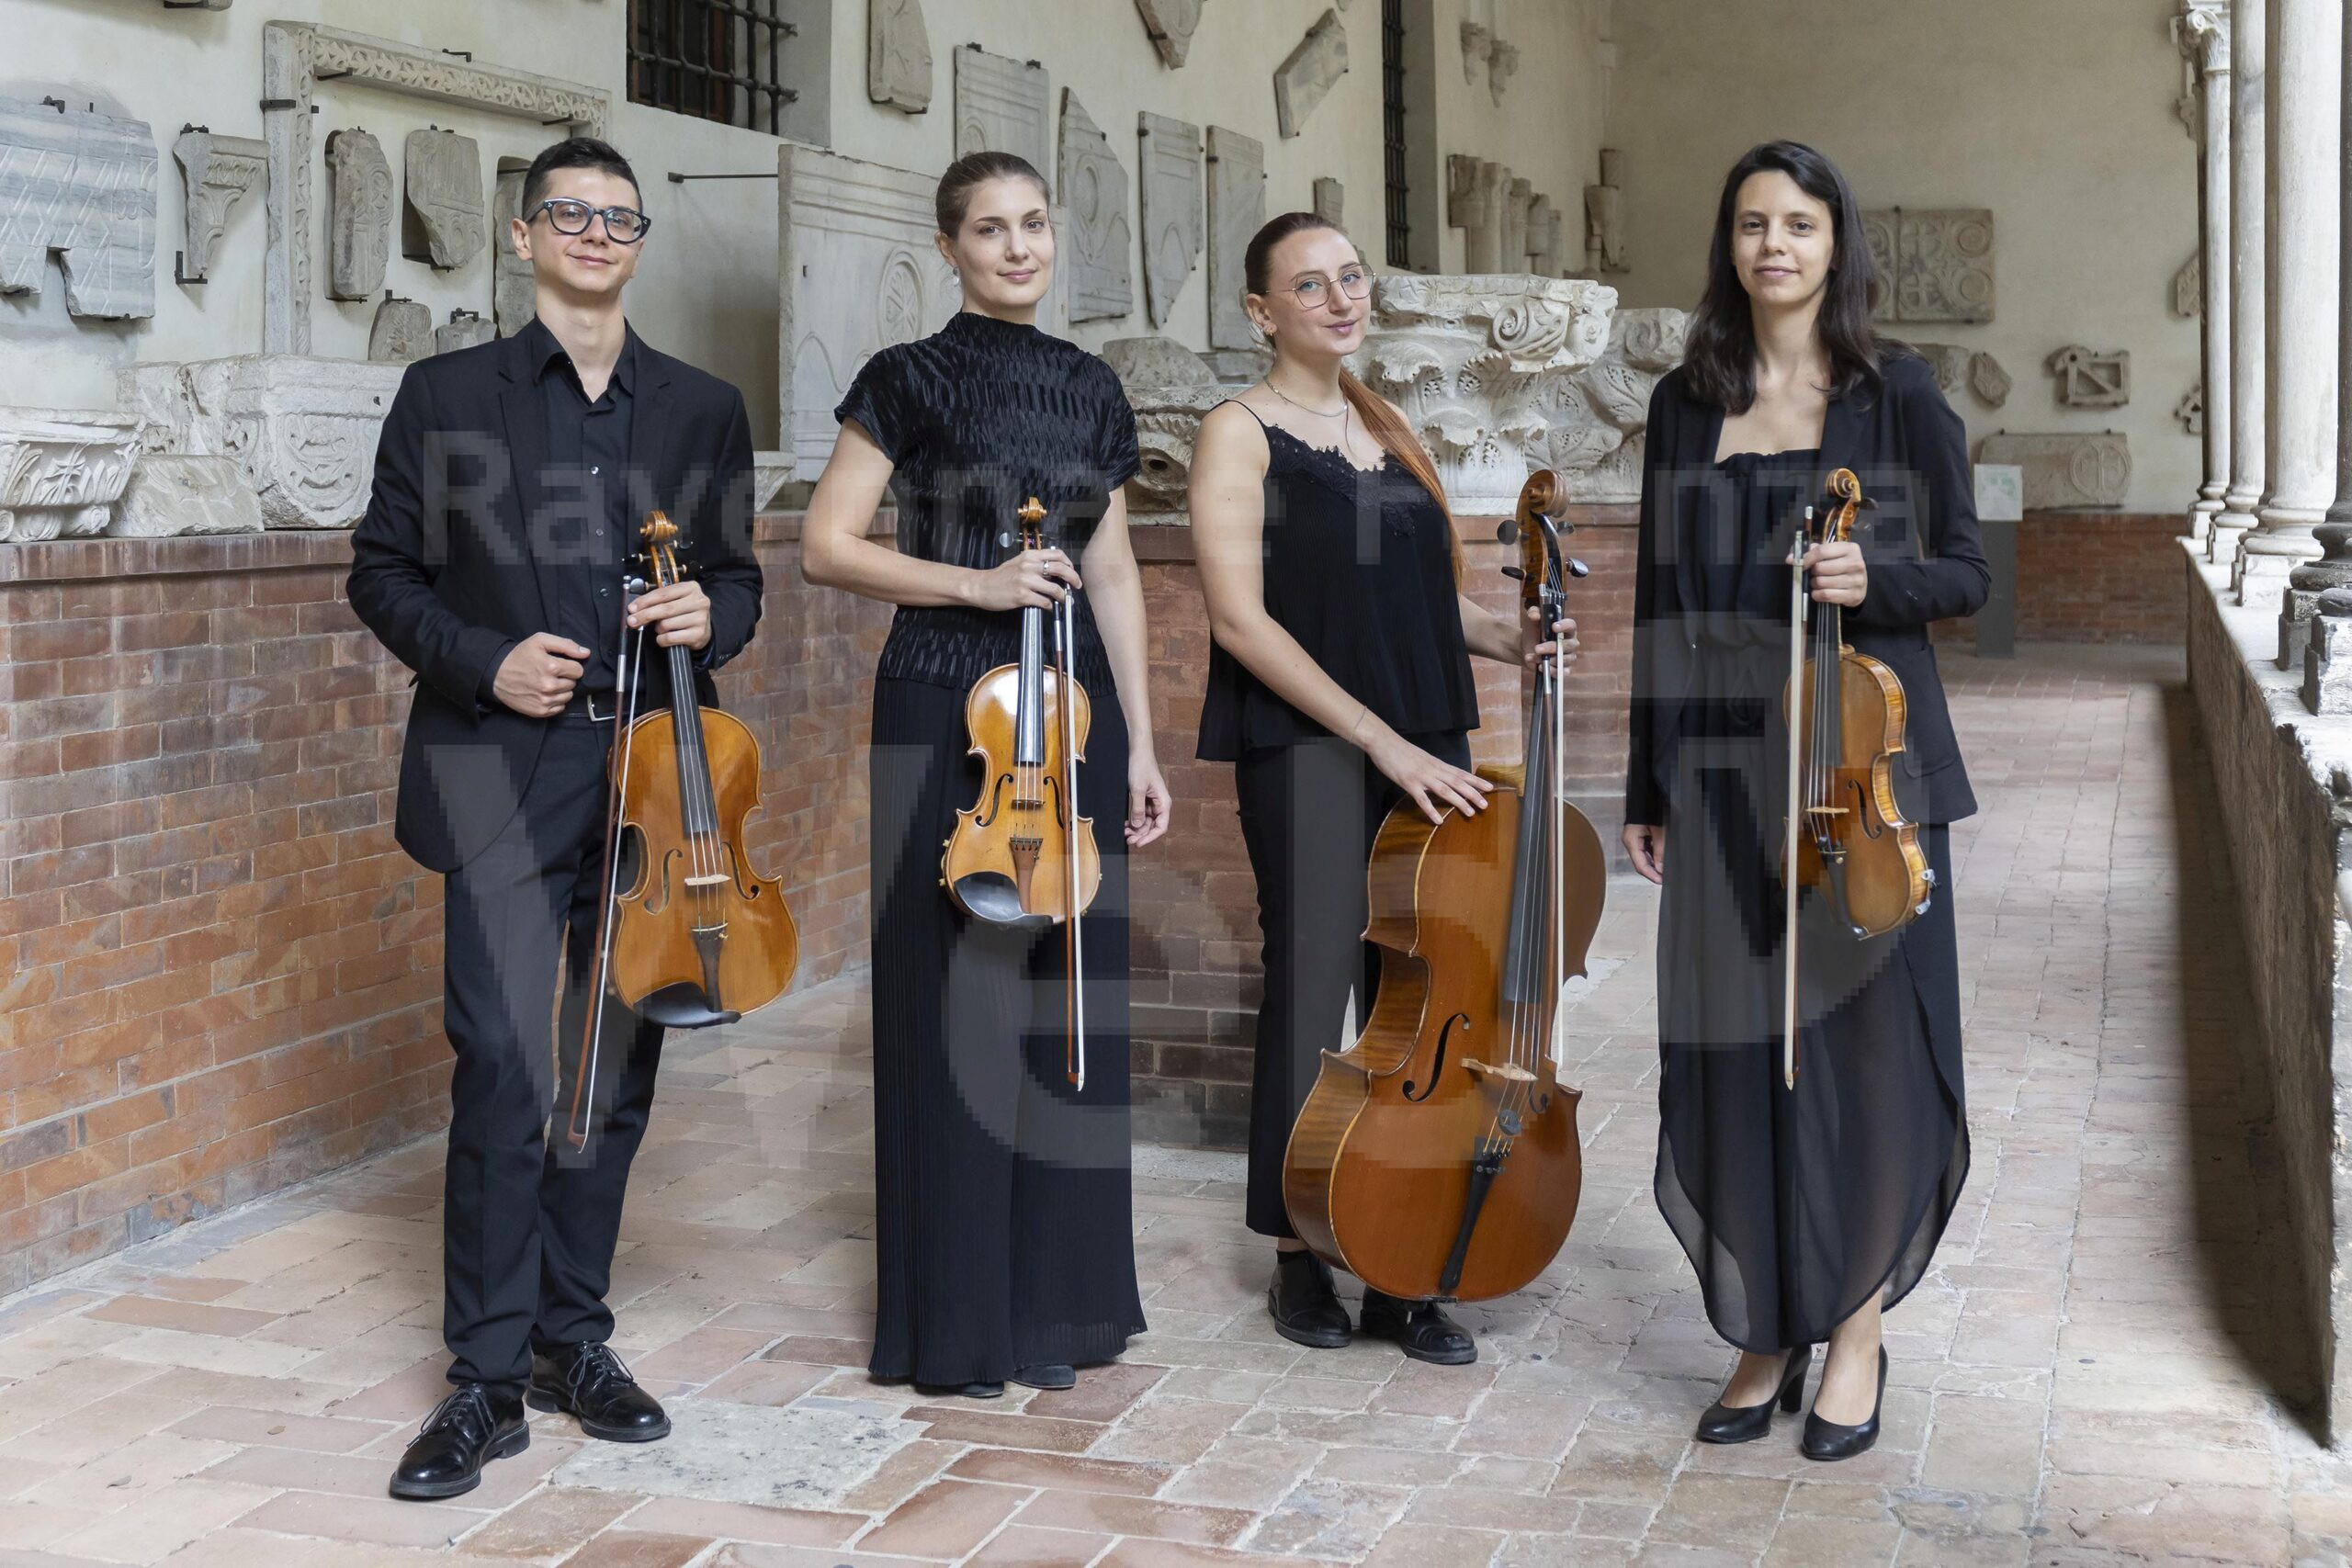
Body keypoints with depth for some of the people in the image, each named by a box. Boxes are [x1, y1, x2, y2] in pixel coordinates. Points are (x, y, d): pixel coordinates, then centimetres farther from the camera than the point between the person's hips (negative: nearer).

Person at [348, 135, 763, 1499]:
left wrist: (711, 617, -7)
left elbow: (739, 578, 16)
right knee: (506, 1068, -10)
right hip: (505, 777, -3)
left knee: (617, 1067, 9)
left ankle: (574, 1336, 22)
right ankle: (488, 1378, 0)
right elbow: (385, 571, 6)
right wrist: (481, 660, -10)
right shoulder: (447, 396, 6)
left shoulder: (705, 409, 12)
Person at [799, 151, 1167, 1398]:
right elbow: (824, 548, -6)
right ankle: (956, 1320, 11)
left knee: (1065, 1002, 7)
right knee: (954, 1002, -1)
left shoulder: (1089, 387, 12)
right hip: (946, 717, -5)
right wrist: (977, 584, -15)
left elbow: (1112, 570, 12)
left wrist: (1140, 742, 8)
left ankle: (1049, 1303, 20)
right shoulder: (911, 380, -2)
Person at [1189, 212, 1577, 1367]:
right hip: (1308, 754, -6)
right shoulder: (1241, 434, -3)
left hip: (1426, 752, 6)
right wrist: (1383, 741, -17)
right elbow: (1240, 618, -13)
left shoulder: (1387, 431, 17)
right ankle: (1299, 1258, 14)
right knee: (1315, 995, -2)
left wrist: (1506, 637, 3)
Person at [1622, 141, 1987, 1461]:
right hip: (1724, 769, 3)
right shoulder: (1687, 404, 9)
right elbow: (1664, 599, 11)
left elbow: (1968, 574, 1)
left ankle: (1857, 1327, 17)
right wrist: (1649, 784, 10)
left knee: (1863, 1032, 1)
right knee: (1735, 1045, 4)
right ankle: (1771, 1332, 18)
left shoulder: (1897, 394, 1)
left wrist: (1875, 579, -21)